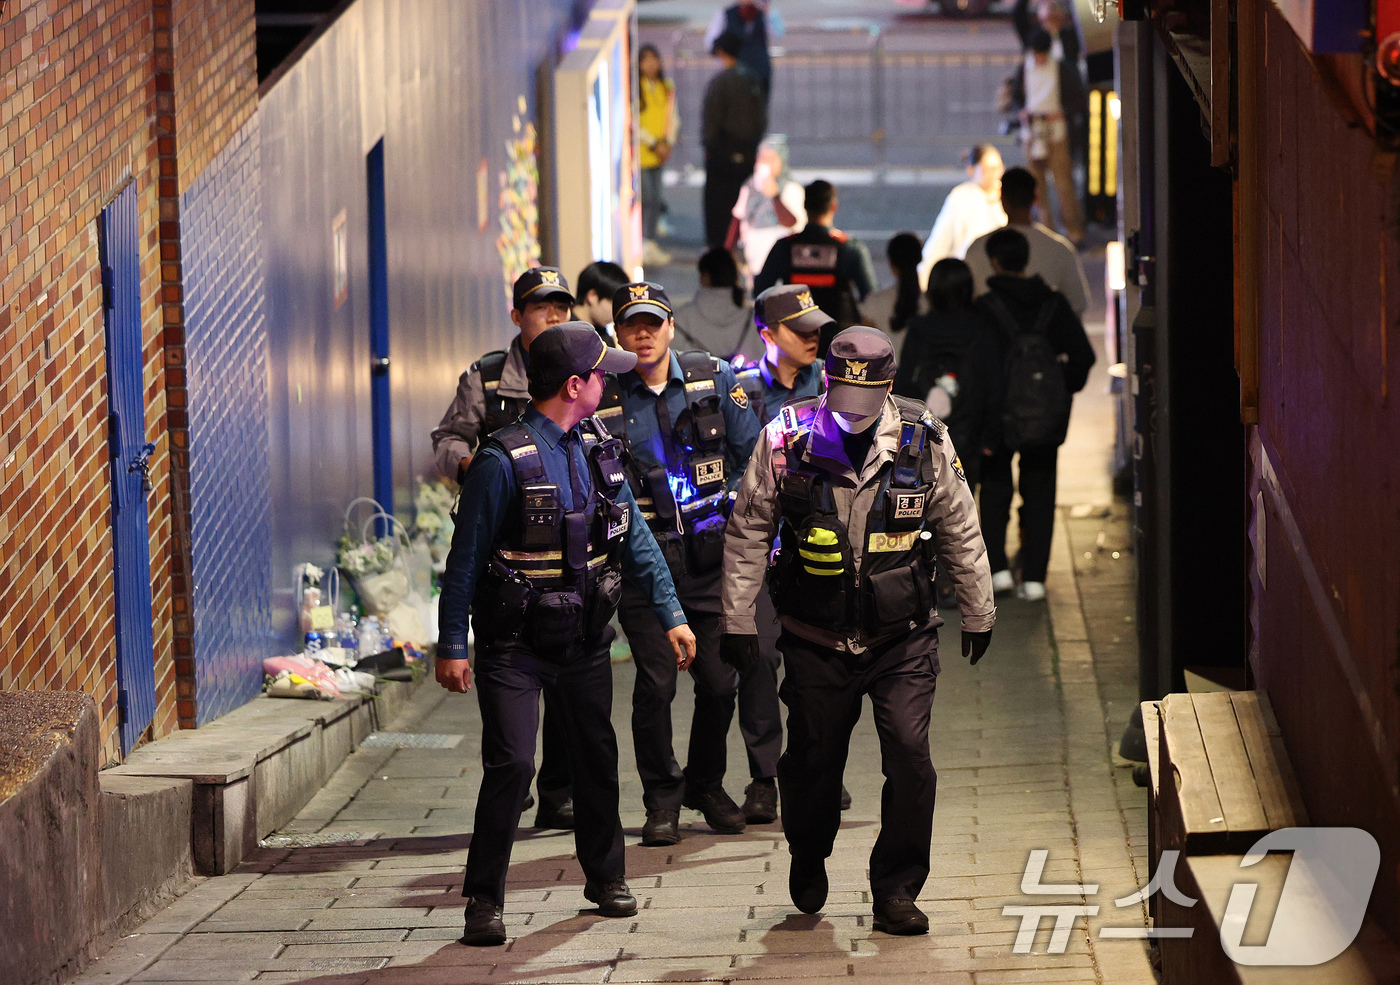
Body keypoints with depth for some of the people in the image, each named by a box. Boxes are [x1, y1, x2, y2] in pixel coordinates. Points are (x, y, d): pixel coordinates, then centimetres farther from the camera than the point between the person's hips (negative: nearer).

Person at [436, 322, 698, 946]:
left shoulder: (598, 449, 4)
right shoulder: (505, 461, -17)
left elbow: (634, 538, 11)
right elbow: (465, 559, -13)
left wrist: (671, 615, 5)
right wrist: (452, 647, -12)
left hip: (584, 638, 6)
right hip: (514, 643, -6)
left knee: (597, 757, 16)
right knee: (511, 764, -13)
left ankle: (605, 877, 34)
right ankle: (484, 901, -3)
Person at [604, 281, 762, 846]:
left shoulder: (712, 378, 3)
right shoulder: (603, 399, -1)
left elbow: (751, 453, 10)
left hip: (709, 556, 2)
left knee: (720, 680, 2)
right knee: (655, 683, -6)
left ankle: (707, 785, 25)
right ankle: (661, 800, 10)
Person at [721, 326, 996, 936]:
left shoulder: (925, 444, -4)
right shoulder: (786, 440, -7)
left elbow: (960, 534, 9)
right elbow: (748, 533, 2)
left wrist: (978, 613, 16)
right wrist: (737, 621, 1)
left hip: (902, 639, 0)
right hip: (816, 640, 0)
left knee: (909, 756, -12)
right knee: (813, 760, 9)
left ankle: (896, 891, 2)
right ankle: (808, 860, 39)